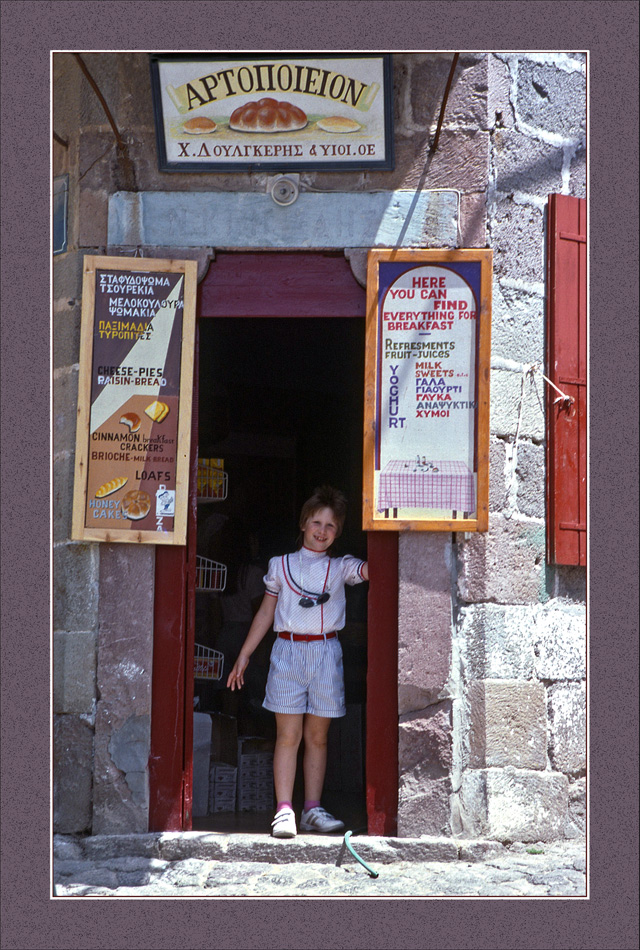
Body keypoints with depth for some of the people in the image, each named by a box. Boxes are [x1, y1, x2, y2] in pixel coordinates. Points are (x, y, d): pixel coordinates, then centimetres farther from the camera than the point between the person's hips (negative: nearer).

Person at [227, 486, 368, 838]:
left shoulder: (341, 567, 9)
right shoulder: (280, 565, 9)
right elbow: (266, 612, 14)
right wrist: (244, 654, 14)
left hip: (325, 653, 1)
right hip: (288, 650, -1)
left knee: (317, 736, 6)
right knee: (288, 734, -3)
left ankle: (312, 810, 13)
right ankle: (284, 810, 0)